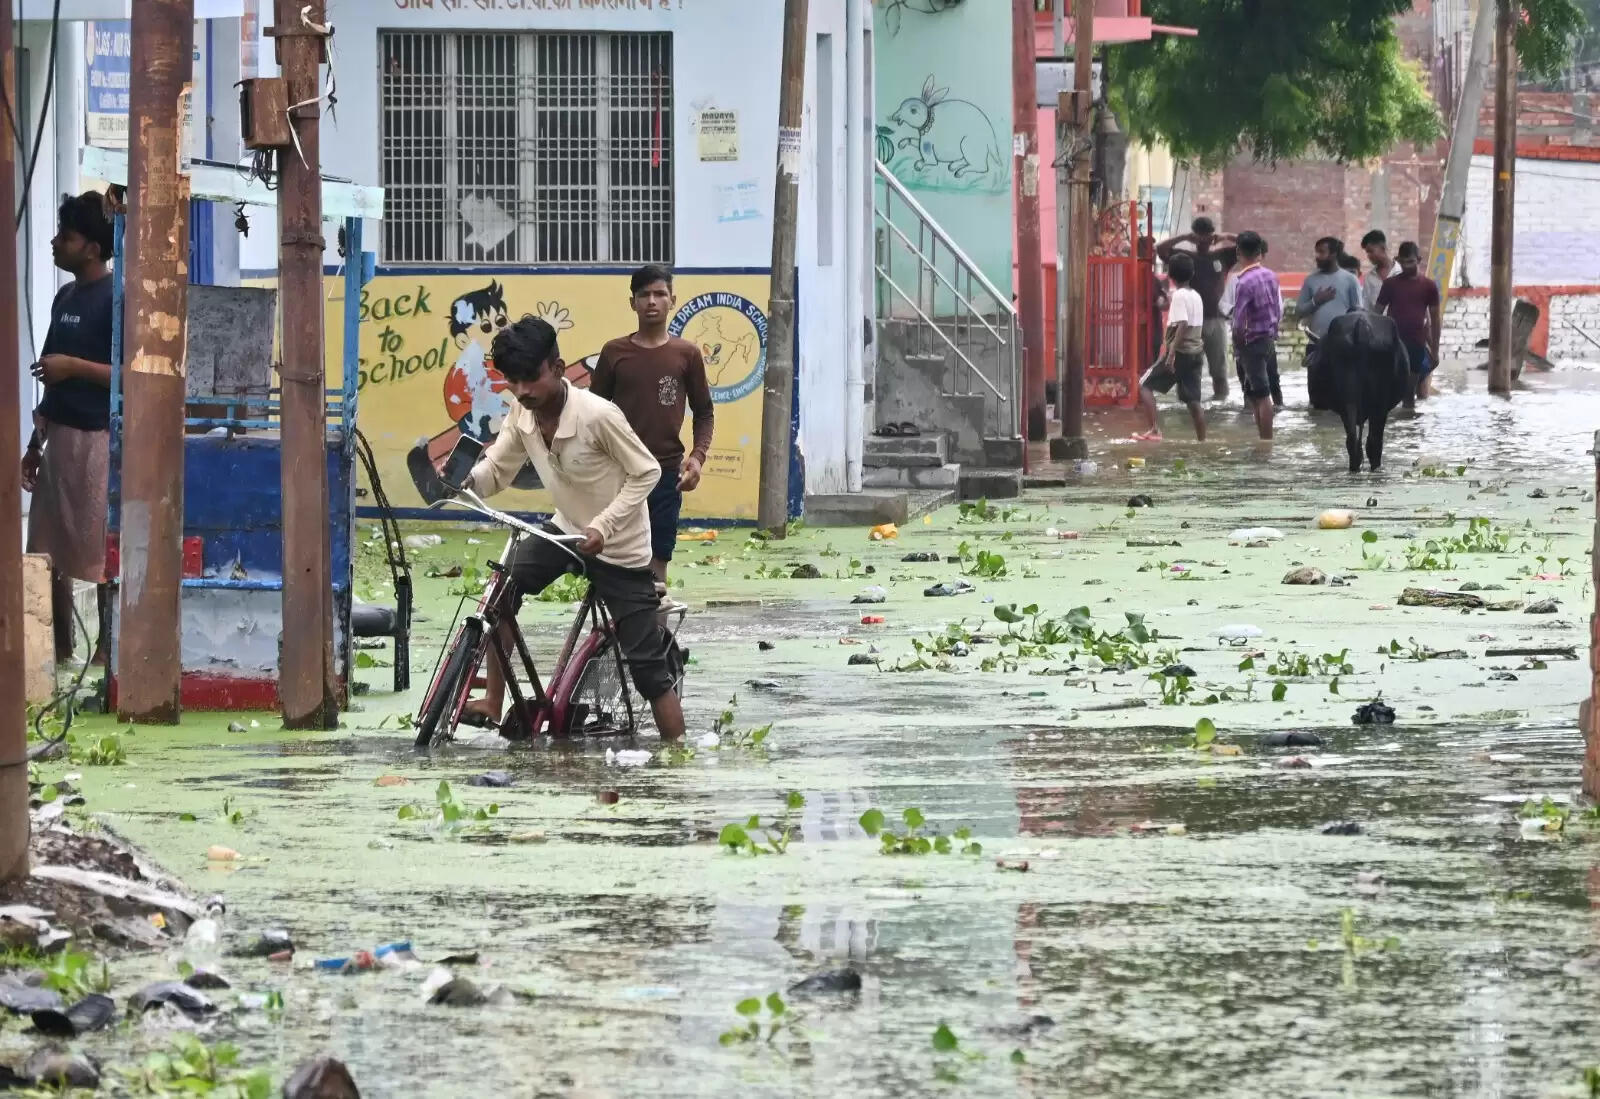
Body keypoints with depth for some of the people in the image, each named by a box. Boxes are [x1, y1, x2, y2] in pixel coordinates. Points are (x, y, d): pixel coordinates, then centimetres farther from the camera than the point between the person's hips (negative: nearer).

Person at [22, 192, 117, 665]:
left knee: (100, 553, -4)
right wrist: (36, 442, 19)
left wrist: (73, 366, -20)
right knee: (47, 551, 9)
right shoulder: (65, 298, 14)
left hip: (97, 439, -9)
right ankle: (60, 651, 16)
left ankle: (106, 651, 2)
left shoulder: (116, 299, -11)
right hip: (60, 436, 9)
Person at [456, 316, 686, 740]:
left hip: (618, 546, -6)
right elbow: (496, 472, -3)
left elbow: (647, 472, -21)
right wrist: (467, 478, -27)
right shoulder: (522, 416, -11)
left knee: (646, 666, -5)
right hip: (567, 529, 6)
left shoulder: (597, 416, -29)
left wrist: (603, 527, -30)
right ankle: (493, 702, -1)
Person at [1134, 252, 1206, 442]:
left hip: (1179, 353, -8)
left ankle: (1154, 430, -12)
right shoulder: (1196, 296, 13)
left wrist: (1171, 353, -25)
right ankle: (1202, 441, 6)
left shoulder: (1179, 296, -12)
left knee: (1145, 385, 0)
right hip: (1196, 353, 8)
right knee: (1193, 400, 9)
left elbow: (1183, 325, -22)